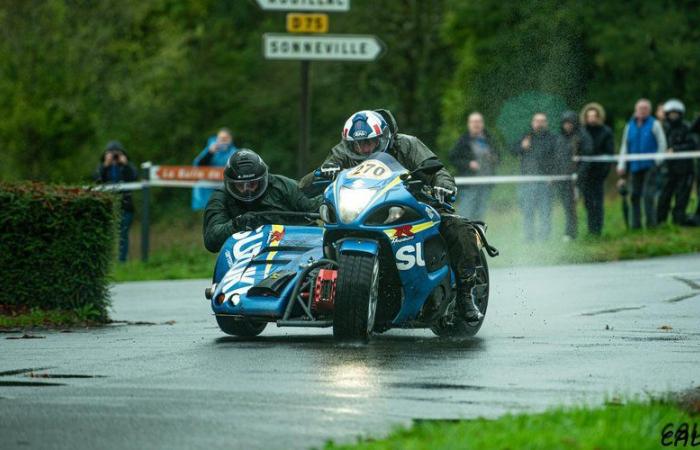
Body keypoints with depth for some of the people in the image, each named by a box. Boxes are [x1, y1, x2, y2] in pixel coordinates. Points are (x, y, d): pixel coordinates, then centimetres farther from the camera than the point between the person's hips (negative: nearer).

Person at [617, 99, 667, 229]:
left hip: (650, 166, -4)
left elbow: (662, 144, 0)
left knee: (648, 195, -12)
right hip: (635, 167, 4)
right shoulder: (630, 126, 13)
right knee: (634, 195, 4)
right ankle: (636, 223, 11)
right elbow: (625, 146, 17)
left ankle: (651, 222, -6)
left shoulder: (654, 124, 1)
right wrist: (621, 165, 11)